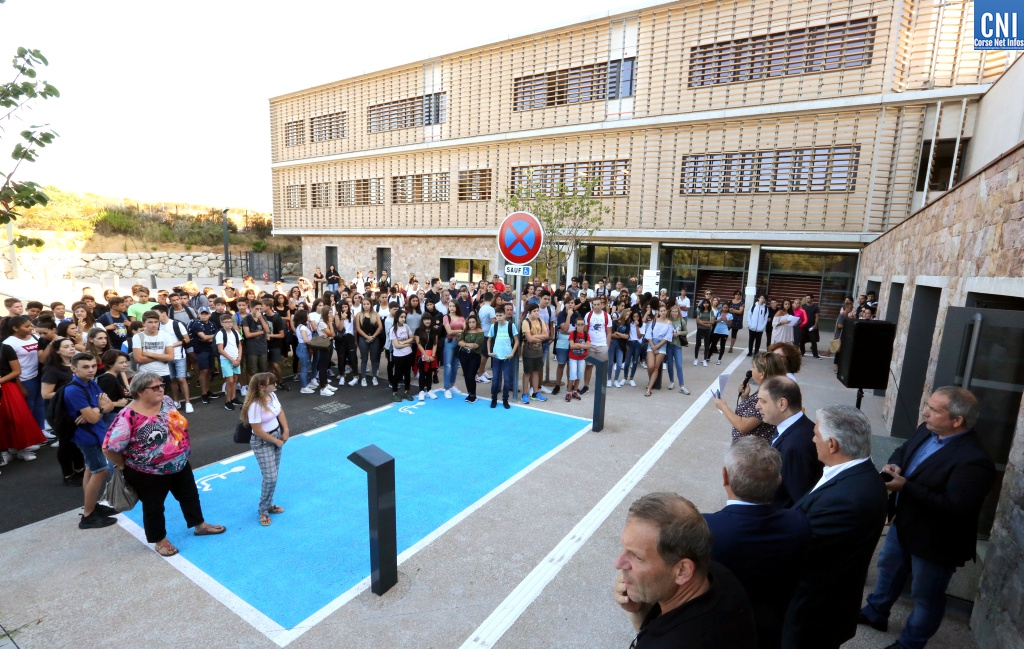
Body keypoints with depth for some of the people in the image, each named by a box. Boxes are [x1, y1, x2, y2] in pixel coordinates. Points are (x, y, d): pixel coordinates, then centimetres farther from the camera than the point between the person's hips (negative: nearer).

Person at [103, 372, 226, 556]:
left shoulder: (167, 401, -6)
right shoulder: (129, 417, -26)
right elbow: (109, 448, -20)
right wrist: (125, 466, -8)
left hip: (180, 464, 6)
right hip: (148, 474, -6)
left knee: (190, 495, 21)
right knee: (153, 507, 16)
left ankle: (200, 525, 42)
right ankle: (160, 541, 37)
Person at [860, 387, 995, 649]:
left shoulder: (973, 461, -32)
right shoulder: (926, 431, -8)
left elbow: (954, 508, -33)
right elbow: (902, 451, 8)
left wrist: (905, 486, -32)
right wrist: (893, 465, -14)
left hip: (934, 541, -8)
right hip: (904, 524, 8)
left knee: (926, 596, 17)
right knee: (889, 568, 28)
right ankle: (875, 612, 51)